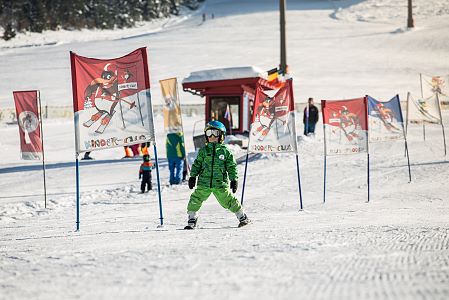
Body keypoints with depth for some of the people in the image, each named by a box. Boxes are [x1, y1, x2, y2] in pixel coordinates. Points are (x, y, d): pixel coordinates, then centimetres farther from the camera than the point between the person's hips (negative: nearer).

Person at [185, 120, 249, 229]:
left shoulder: (225, 151, 2)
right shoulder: (203, 150, 7)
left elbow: (232, 167, 6)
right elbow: (197, 164, 13)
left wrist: (234, 179, 1)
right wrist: (192, 176, 6)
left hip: (220, 184, -2)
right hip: (204, 184, 2)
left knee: (228, 201, 0)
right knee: (195, 199, -5)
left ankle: (242, 217, 16)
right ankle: (192, 219, 8)